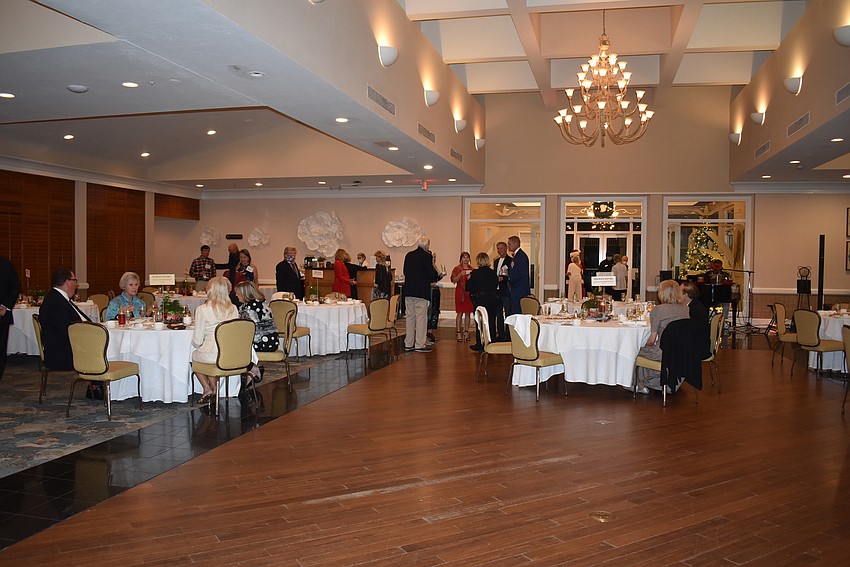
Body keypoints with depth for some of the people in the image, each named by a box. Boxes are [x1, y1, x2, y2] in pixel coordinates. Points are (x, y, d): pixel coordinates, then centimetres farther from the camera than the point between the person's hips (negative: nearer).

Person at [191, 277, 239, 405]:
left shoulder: (202, 309, -10)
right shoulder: (233, 309, 1)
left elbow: (197, 341, -8)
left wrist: (197, 345, 16)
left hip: (211, 356, -4)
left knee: (194, 355, 28)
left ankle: (208, 389, 24)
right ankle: (213, 388, 31)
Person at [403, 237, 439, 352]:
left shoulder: (408, 255, 9)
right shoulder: (426, 256, -10)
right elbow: (431, 274, -12)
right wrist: (437, 275, 8)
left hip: (408, 291, 6)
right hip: (421, 291, -6)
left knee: (410, 316, 11)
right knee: (421, 317, -2)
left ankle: (408, 344, 15)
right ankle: (420, 345, -2)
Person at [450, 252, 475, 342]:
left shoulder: (472, 269, 13)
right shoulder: (457, 269, 3)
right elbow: (454, 280, -7)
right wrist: (460, 275, -21)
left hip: (469, 293, 4)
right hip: (460, 293, -3)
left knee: (468, 313, 4)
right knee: (459, 313, -5)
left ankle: (466, 332, 10)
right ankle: (459, 333, -4)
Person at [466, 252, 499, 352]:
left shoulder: (475, 273, -11)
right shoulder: (493, 273, -1)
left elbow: (468, 288, -7)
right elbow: (496, 286, 6)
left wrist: (468, 279, 11)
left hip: (480, 300, -3)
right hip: (493, 300, 3)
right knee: (491, 321, 11)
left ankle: (480, 345, 11)